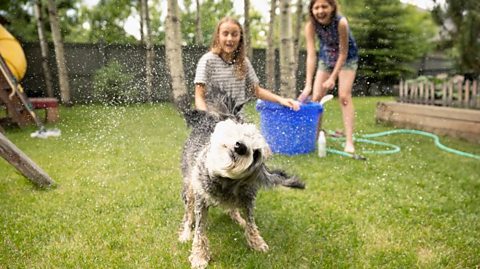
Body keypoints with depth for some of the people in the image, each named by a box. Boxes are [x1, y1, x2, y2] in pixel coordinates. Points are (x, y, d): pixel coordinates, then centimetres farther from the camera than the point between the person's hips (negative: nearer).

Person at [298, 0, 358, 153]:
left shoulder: (341, 22, -33)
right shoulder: (310, 25, -25)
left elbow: (343, 53, -25)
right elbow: (311, 55, -29)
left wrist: (333, 78, -24)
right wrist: (308, 85, -36)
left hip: (347, 58, -3)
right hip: (326, 57, 4)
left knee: (344, 95, -15)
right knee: (316, 96, -1)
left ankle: (349, 142, -14)